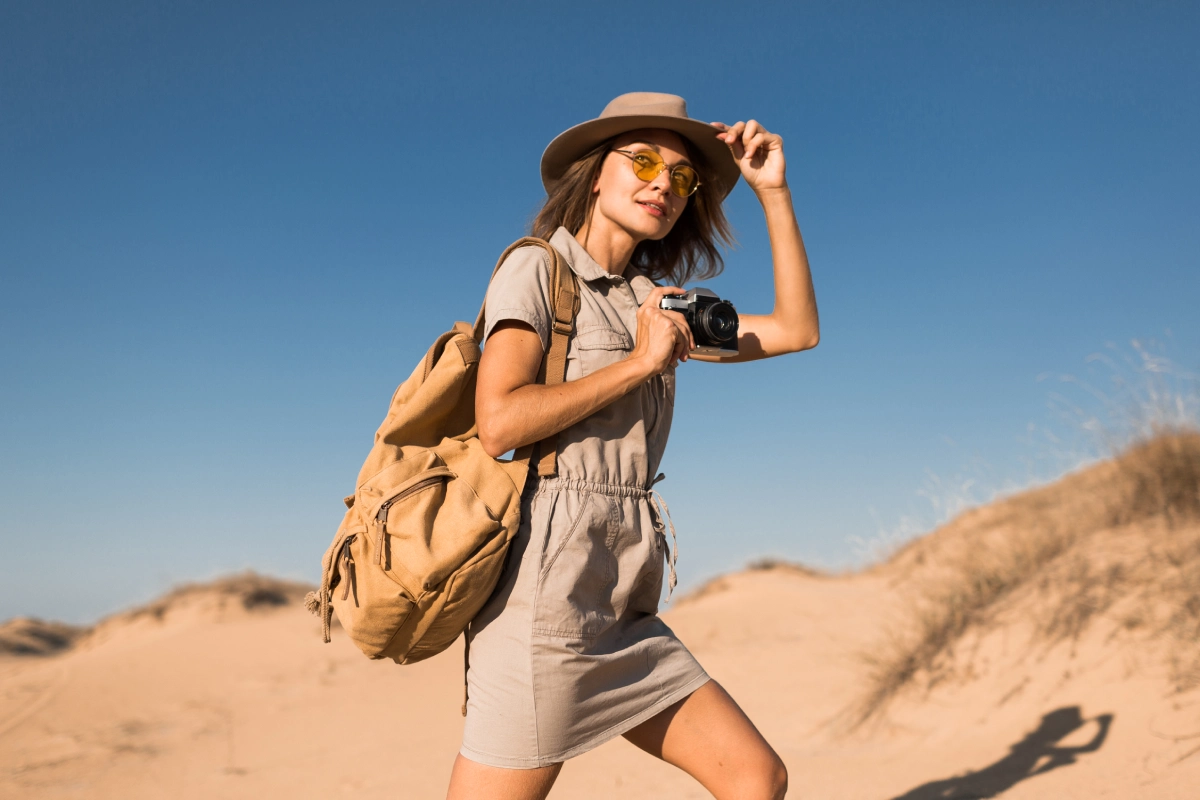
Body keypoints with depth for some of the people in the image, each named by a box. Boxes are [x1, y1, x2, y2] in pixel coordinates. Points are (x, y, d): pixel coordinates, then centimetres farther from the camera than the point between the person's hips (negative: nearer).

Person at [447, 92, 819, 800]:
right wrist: (641, 362, -9)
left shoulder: (650, 299, 18)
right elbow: (499, 422, -16)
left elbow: (797, 330, 15)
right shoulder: (536, 269, -2)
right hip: (546, 594, -7)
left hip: (624, 614, 8)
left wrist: (774, 190, 12)